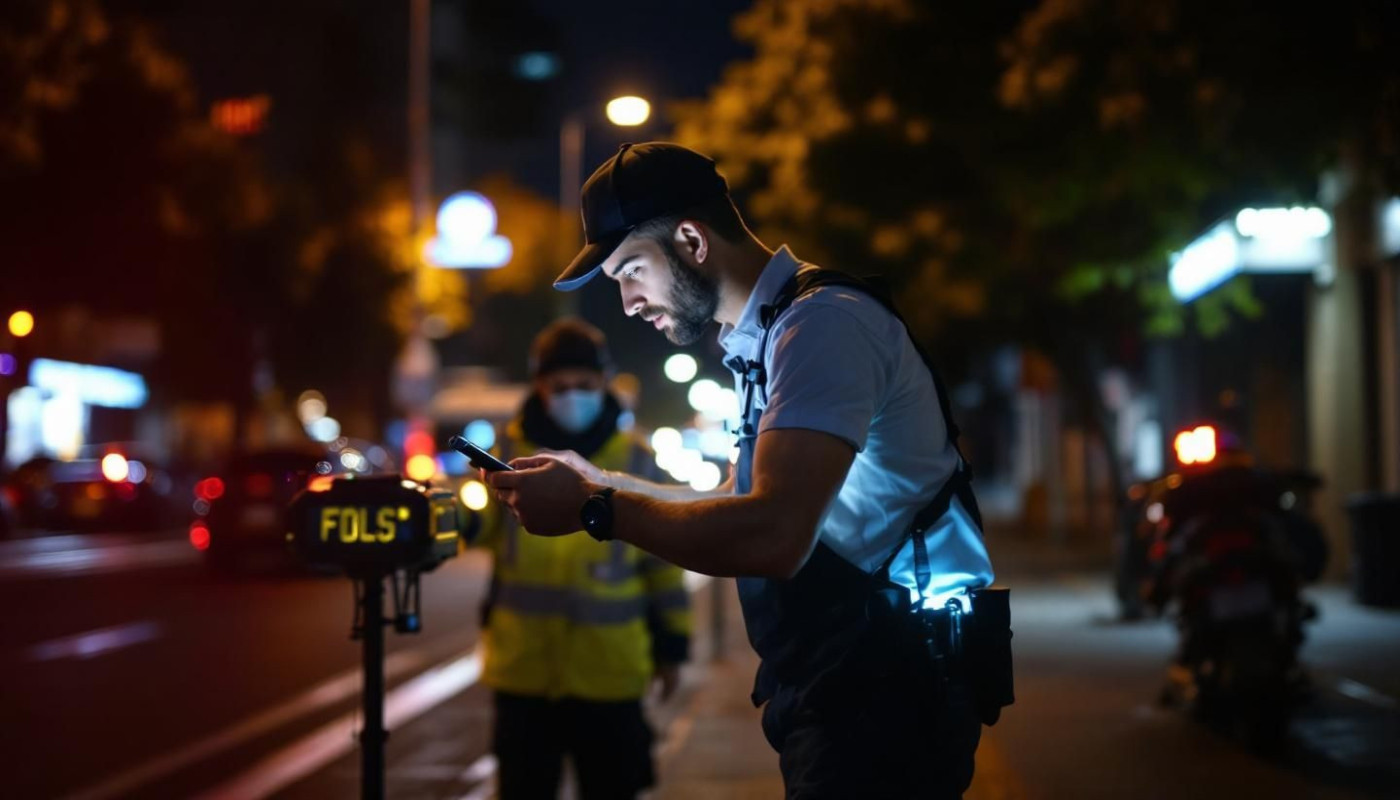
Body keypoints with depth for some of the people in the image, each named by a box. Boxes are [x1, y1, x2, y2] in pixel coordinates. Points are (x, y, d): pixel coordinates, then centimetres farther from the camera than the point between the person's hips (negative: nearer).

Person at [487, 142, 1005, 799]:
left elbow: (772, 536, -29)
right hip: (846, 680, 10)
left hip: (888, 688, -10)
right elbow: (740, 505, 22)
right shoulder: (762, 334, 14)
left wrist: (593, 510, -19)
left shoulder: (822, 322, -18)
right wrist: (596, 480, 12)